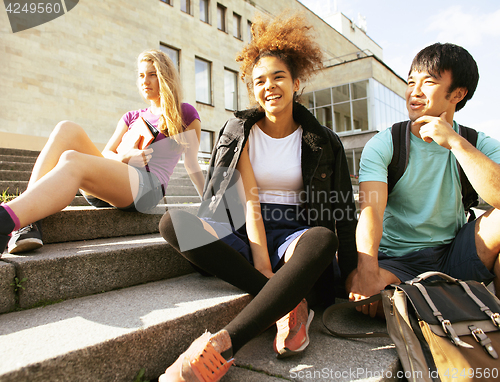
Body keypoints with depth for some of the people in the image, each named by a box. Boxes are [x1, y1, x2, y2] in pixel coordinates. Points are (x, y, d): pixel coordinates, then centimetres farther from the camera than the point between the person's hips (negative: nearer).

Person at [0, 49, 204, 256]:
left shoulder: (185, 114, 16)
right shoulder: (132, 118, 29)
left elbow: (192, 163, 18)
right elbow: (106, 154, 19)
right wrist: (124, 158, -5)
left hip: (147, 187, -5)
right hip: (110, 184, 6)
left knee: (73, 162, -31)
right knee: (67, 129, -19)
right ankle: (27, 222, -35)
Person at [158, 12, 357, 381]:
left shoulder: (322, 142, 4)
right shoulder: (241, 132, 4)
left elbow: (343, 212, 4)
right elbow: (249, 200, -7)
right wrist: (261, 265, -19)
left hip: (293, 233, 0)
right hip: (243, 232, 1)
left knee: (323, 238, -36)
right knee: (173, 222, -25)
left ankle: (222, 345, -39)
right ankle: (288, 304, -27)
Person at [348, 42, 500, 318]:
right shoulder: (383, 145, -7)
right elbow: (371, 210, -22)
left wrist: (455, 142, -23)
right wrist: (367, 270, -38)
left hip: (455, 254, 2)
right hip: (397, 261, -1)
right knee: (358, 287, -33)